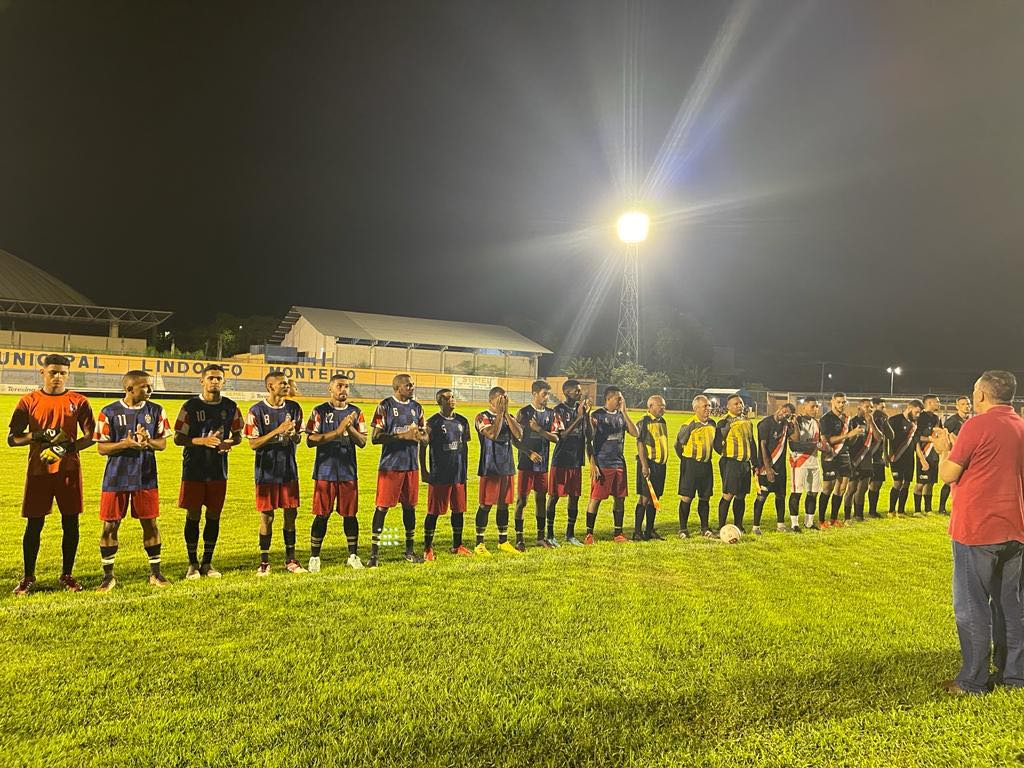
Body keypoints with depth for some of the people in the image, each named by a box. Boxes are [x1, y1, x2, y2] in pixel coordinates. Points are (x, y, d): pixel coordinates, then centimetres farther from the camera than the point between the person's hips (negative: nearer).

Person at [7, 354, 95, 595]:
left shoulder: (78, 402, 3)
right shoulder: (29, 401, 3)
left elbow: (91, 436, 2)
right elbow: (11, 438, 3)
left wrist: (67, 447, -15)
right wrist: (39, 435, -14)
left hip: (69, 470, 0)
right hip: (38, 470, 0)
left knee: (70, 522, 4)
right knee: (34, 524, 4)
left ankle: (67, 575, 16)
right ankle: (28, 577, 17)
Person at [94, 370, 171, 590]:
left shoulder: (156, 411, 2)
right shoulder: (109, 412, -5)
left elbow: (162, 443, 5)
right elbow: (101, 448, -4)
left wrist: (148, 441, -17)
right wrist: (125, 443, -21)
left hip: (146, 477, 2)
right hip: (116, 478, -1)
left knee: (150, 523, 6)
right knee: (110, 525, 3)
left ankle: (155, 572, 19)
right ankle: (108, 576, 18)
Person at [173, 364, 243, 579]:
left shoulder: (230, 407, 4)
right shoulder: (190, 406, -4)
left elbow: (238, 435, 13)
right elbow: (178, 438, -5)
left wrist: (229, 443, -10)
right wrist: (203, 441, -20)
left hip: (219, 470, 3)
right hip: (194, 470, -2)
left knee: (214, 516, 7)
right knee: (193, 516, 3)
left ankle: (207, 563, 20)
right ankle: (193, 564, 16)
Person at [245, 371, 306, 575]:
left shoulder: (294, 408, 5)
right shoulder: (257, 411, -8)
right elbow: (253, 444, -11)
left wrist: (293, 435, -10)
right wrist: (277, 431, -20)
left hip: (289, 470, 4)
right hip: (266, 472, -4)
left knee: (291, 514, 7)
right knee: (266, 516, 3)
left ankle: (290, 559, 19)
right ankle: (264, 561, 16)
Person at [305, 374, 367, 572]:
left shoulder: (356, 412, 8)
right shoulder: (319, 412, -1)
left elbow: (362, 442, 4)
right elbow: (310, 440, -12)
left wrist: (350, 428, -14)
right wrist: (337, 432, -20)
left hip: (349, 472, 3)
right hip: (325, 471, -3)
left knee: (350, 514, 8)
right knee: (322, 515, 1)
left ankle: (353, 555, 19)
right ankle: (314, 557, 13)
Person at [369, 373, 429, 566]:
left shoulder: (417, 407, 11)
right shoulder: (385, 406, -6)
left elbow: (425, 437, 14)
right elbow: (376, 438, -11)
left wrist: (418, 435, -10)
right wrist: (402, 436, -19)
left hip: (411, 465, 5)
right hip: (390, 464, -5)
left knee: (410, 506, 11)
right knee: (382, 506, -3)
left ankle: (410, 550, 22)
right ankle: (374, 552, 5)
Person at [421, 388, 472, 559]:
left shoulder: (462, 421, 9)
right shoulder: (433, 422, -7)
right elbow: (423, 447, -4)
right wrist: (424, 471, -6)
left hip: (458, 474, 5)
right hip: (438, 475, -5)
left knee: (459, 510, 11)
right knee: (434, 512, 0)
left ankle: (457, 546, 24)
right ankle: (428, 548, 12)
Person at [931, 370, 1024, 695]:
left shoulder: (977, 426, -14)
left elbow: (948, 474, -10)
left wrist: (944, 449, 7)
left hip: (976, 529, -7)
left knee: (972, 606, 1)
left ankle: (973, 681, 6)